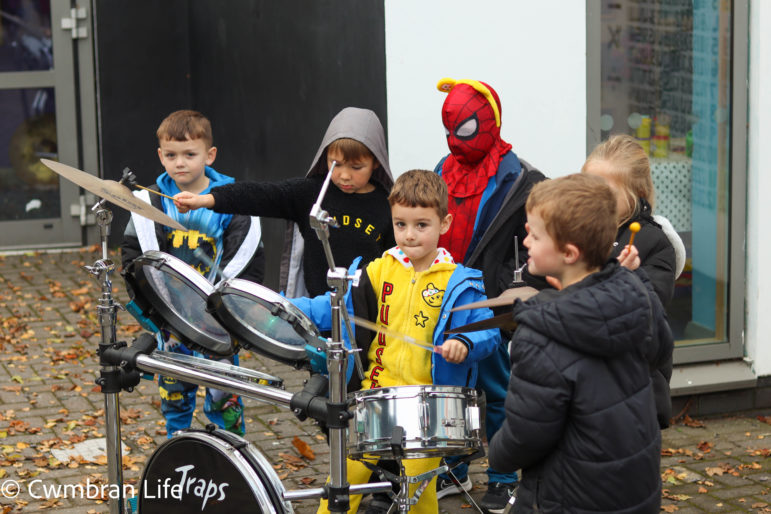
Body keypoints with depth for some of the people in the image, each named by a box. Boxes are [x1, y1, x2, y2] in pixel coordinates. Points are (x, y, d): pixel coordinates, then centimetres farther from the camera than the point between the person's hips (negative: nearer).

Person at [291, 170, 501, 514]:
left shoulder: (459, 283, -3)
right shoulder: (379, 272, 7)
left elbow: (488, 332, -5)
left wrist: (464, 344, -26)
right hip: (375, 393, 3)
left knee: (417, 484, -2)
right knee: (348, 471, 0)